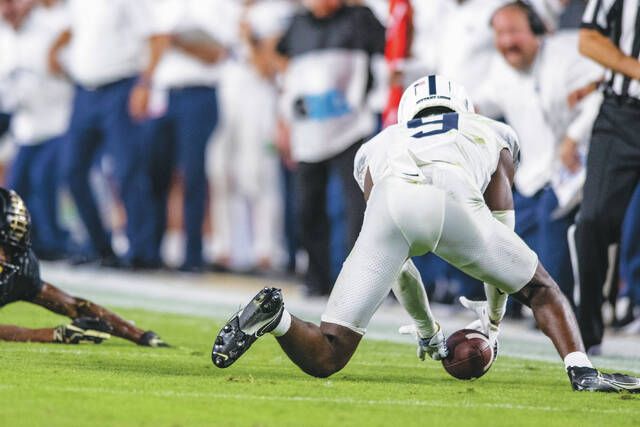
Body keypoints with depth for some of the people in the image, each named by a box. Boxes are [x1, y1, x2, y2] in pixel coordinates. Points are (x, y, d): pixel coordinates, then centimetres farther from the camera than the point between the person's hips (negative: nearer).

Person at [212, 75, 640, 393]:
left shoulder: (380, 146, 43)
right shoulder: (492, 135, 41)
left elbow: (395, 260, 47)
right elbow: (501, 237, 44)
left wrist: (428, 330, 58)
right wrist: (493, 323, 55)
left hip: (390, 203, 1)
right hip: (452, 201, -1)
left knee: (325, 357, 7)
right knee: (541, 288, 27)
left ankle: (275, 316, -21)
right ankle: (581, 371, 6)